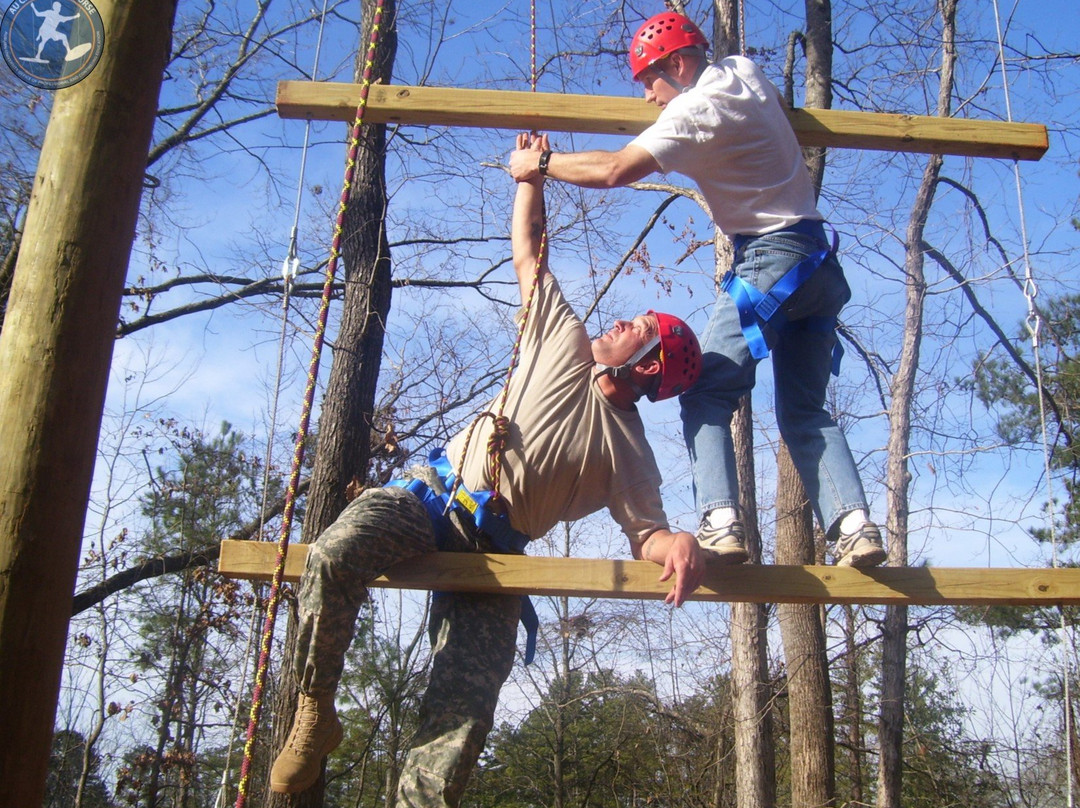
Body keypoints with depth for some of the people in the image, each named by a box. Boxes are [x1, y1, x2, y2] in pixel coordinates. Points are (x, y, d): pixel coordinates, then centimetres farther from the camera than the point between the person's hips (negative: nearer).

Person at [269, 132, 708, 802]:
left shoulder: (633, 457, 6)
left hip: (495, 552, -1)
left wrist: (678, 544, -25)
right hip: (433, 495, 1)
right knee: (334, 554, -31)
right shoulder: (566, 343, 11)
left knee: (465, 710, -19)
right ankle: (315, 712, -12)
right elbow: (527, 250, 18)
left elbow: (646, 533, -2)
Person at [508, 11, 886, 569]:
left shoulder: (696, 110, -11)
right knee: (804, 411, 9)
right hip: (819, 260, 9)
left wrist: (540, 162, -6)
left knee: (707, 393, -6)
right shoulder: (745, 71, 14)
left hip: (770, 257, -9)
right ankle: (854, 524, -5)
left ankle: (720, 523, -20)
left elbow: (613, 171, -20)